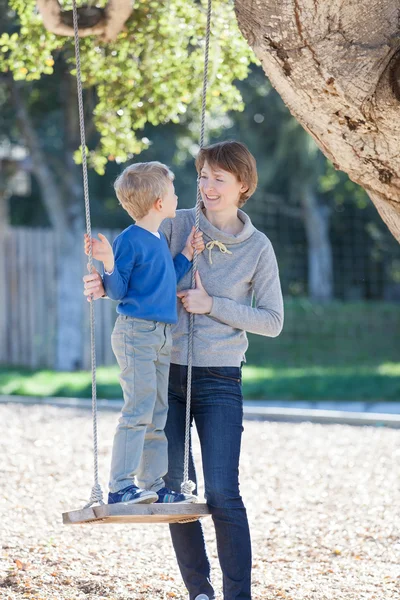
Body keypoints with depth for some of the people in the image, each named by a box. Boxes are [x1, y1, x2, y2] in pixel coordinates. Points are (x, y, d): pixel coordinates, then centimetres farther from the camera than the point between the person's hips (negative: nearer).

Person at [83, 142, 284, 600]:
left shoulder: (258, 248, 0)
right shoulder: (178, 226, 2)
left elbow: (272, 321, -1)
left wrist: (212, 305, -12)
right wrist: (106, 284, -19)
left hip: (219, 380, -2)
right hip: (166, 373, 2)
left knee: (222, 492, -11)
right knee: (175, 489, 4)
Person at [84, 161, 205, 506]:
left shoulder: (160, 241, 15)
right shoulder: (130, 241, -11)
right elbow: (117, 291, -9)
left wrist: (187, 254, 19)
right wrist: (108, 264, -26)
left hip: (161, 336, 9)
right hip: (135, 334, -9)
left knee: (158, 415, 11)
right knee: (139, 410, -15)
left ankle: (153, 485, 17)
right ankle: (121, 487, -14)